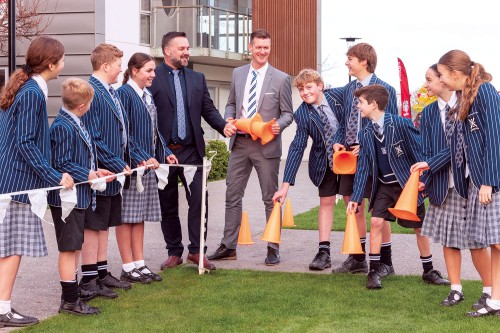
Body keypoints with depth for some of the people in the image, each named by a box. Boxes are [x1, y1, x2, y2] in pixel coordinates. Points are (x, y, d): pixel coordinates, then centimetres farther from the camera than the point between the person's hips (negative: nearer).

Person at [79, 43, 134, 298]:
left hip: (113, 171, 10)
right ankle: (89, 279, 5)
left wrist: (131, 157, 11)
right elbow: (92, 138, -22)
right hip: (99, 171, -10)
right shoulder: (92, 93, -18)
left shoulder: (110, 93, 13)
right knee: (93, 225, -2)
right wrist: (116, 164, -19)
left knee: (105, 223, 16)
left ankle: (102, 273, 25)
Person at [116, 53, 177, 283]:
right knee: (127, 216, -1)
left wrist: (165, 152, 11)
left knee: (140, 215, 12)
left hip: (148, 162, 9)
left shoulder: (147, 95, 15)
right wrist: (142, 158, -21)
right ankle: (128, 268, 4)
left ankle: (139, 264, 17)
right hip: (131, 163, -9)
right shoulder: (124, 94, -12)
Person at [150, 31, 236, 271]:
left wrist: (223, 126, -8)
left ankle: (197, 251, 5)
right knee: (168, 206, 7)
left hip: (191, 151, 3)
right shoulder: (152, 78, -3)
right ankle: (174, 252, 18)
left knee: (199, 201, -5)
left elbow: (208, 109, 12)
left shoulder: (197, 79, 12)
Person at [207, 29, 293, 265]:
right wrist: (229, 119, -2)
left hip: (267, 145, -4)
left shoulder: (281, 79, -1)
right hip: (240, 143, 4)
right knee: (232, 195, 6)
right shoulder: (238, 74, 10)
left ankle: (273, 248, 11)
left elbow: (288, 113, 2)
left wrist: (279, 125, -19)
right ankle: (228, 246, 14)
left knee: (270, 199, 3)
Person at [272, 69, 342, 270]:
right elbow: (297, 148, -18)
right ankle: (324, 252, 9)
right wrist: (286, 184, -23)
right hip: (324, 163, 0)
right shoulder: (302, 114, -17)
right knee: (326, 202, 5)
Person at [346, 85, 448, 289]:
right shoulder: (366, 134, -2)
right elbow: (363, 167, 0)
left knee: (419, 227, 8)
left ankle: (428, 271, 23)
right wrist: (355, 197, -3)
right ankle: (374, 271, -1)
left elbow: (420, 151, -12)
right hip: (384, 186, 4)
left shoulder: (401, 124, -17)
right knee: (376, 221, -12)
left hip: (408, 183, -3)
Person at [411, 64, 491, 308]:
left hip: (467, 181, -4)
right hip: (442, 185, 5)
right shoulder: (429, 112, 8)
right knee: (447, 239, 8)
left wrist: (430, 164, -16)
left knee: (475, 240, 0)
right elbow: (426, 150, 6)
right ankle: (456, 290, 20)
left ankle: (489, 291, 13)